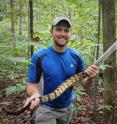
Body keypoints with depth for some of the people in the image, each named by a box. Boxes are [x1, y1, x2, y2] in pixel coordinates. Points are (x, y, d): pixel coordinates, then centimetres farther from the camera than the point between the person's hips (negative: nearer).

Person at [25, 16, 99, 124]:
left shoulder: (76, 57, -8)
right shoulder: (39, 56, -18)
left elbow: (85, 85, -4)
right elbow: (32, 85, -14)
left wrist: (90, 78, -27)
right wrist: (35, 94, -37)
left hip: (67, 108, 4)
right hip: (46, 108, -4)